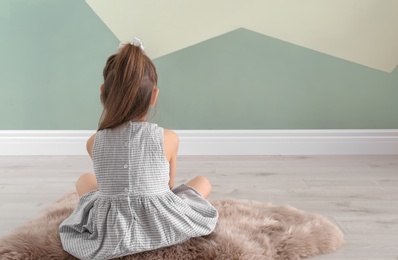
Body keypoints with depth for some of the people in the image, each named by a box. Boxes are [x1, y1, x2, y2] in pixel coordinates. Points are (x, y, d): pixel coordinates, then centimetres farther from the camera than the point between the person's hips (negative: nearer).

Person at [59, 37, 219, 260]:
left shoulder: (94, 142, -7)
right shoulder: (169, 138, -12)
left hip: (109, 235, 2)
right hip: (162, 227, -2)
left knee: (85, 181, 29)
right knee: (203, 182, 22)